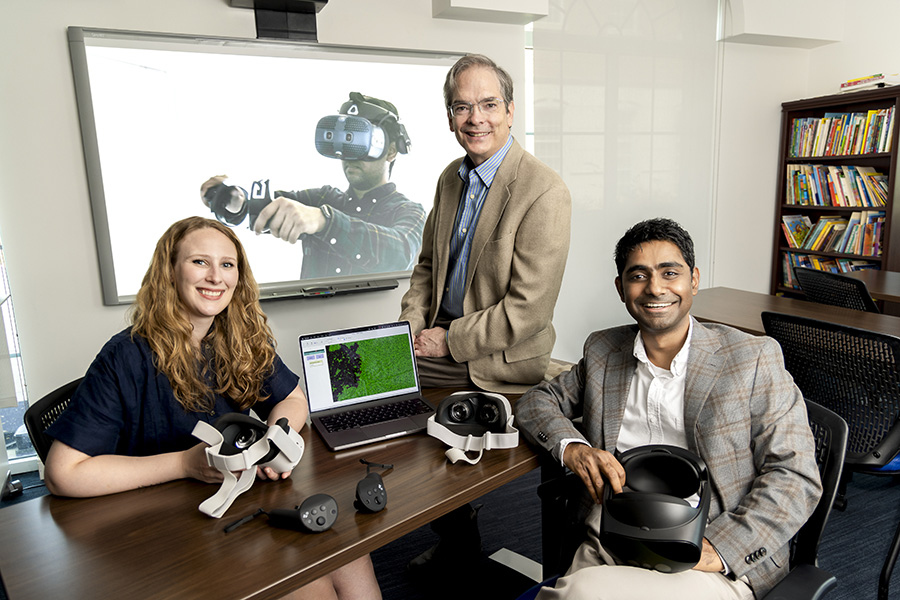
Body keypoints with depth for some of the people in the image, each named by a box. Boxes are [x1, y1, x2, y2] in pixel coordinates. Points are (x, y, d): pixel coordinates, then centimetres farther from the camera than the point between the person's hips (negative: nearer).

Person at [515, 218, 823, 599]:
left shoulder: (755, 358, -1)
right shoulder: (602, 351, 10)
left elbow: (796, 478, -4)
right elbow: (536, 402, 17)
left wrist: (716, 549, -17)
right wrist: (571, 446, -5)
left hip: (720, 567, -4)